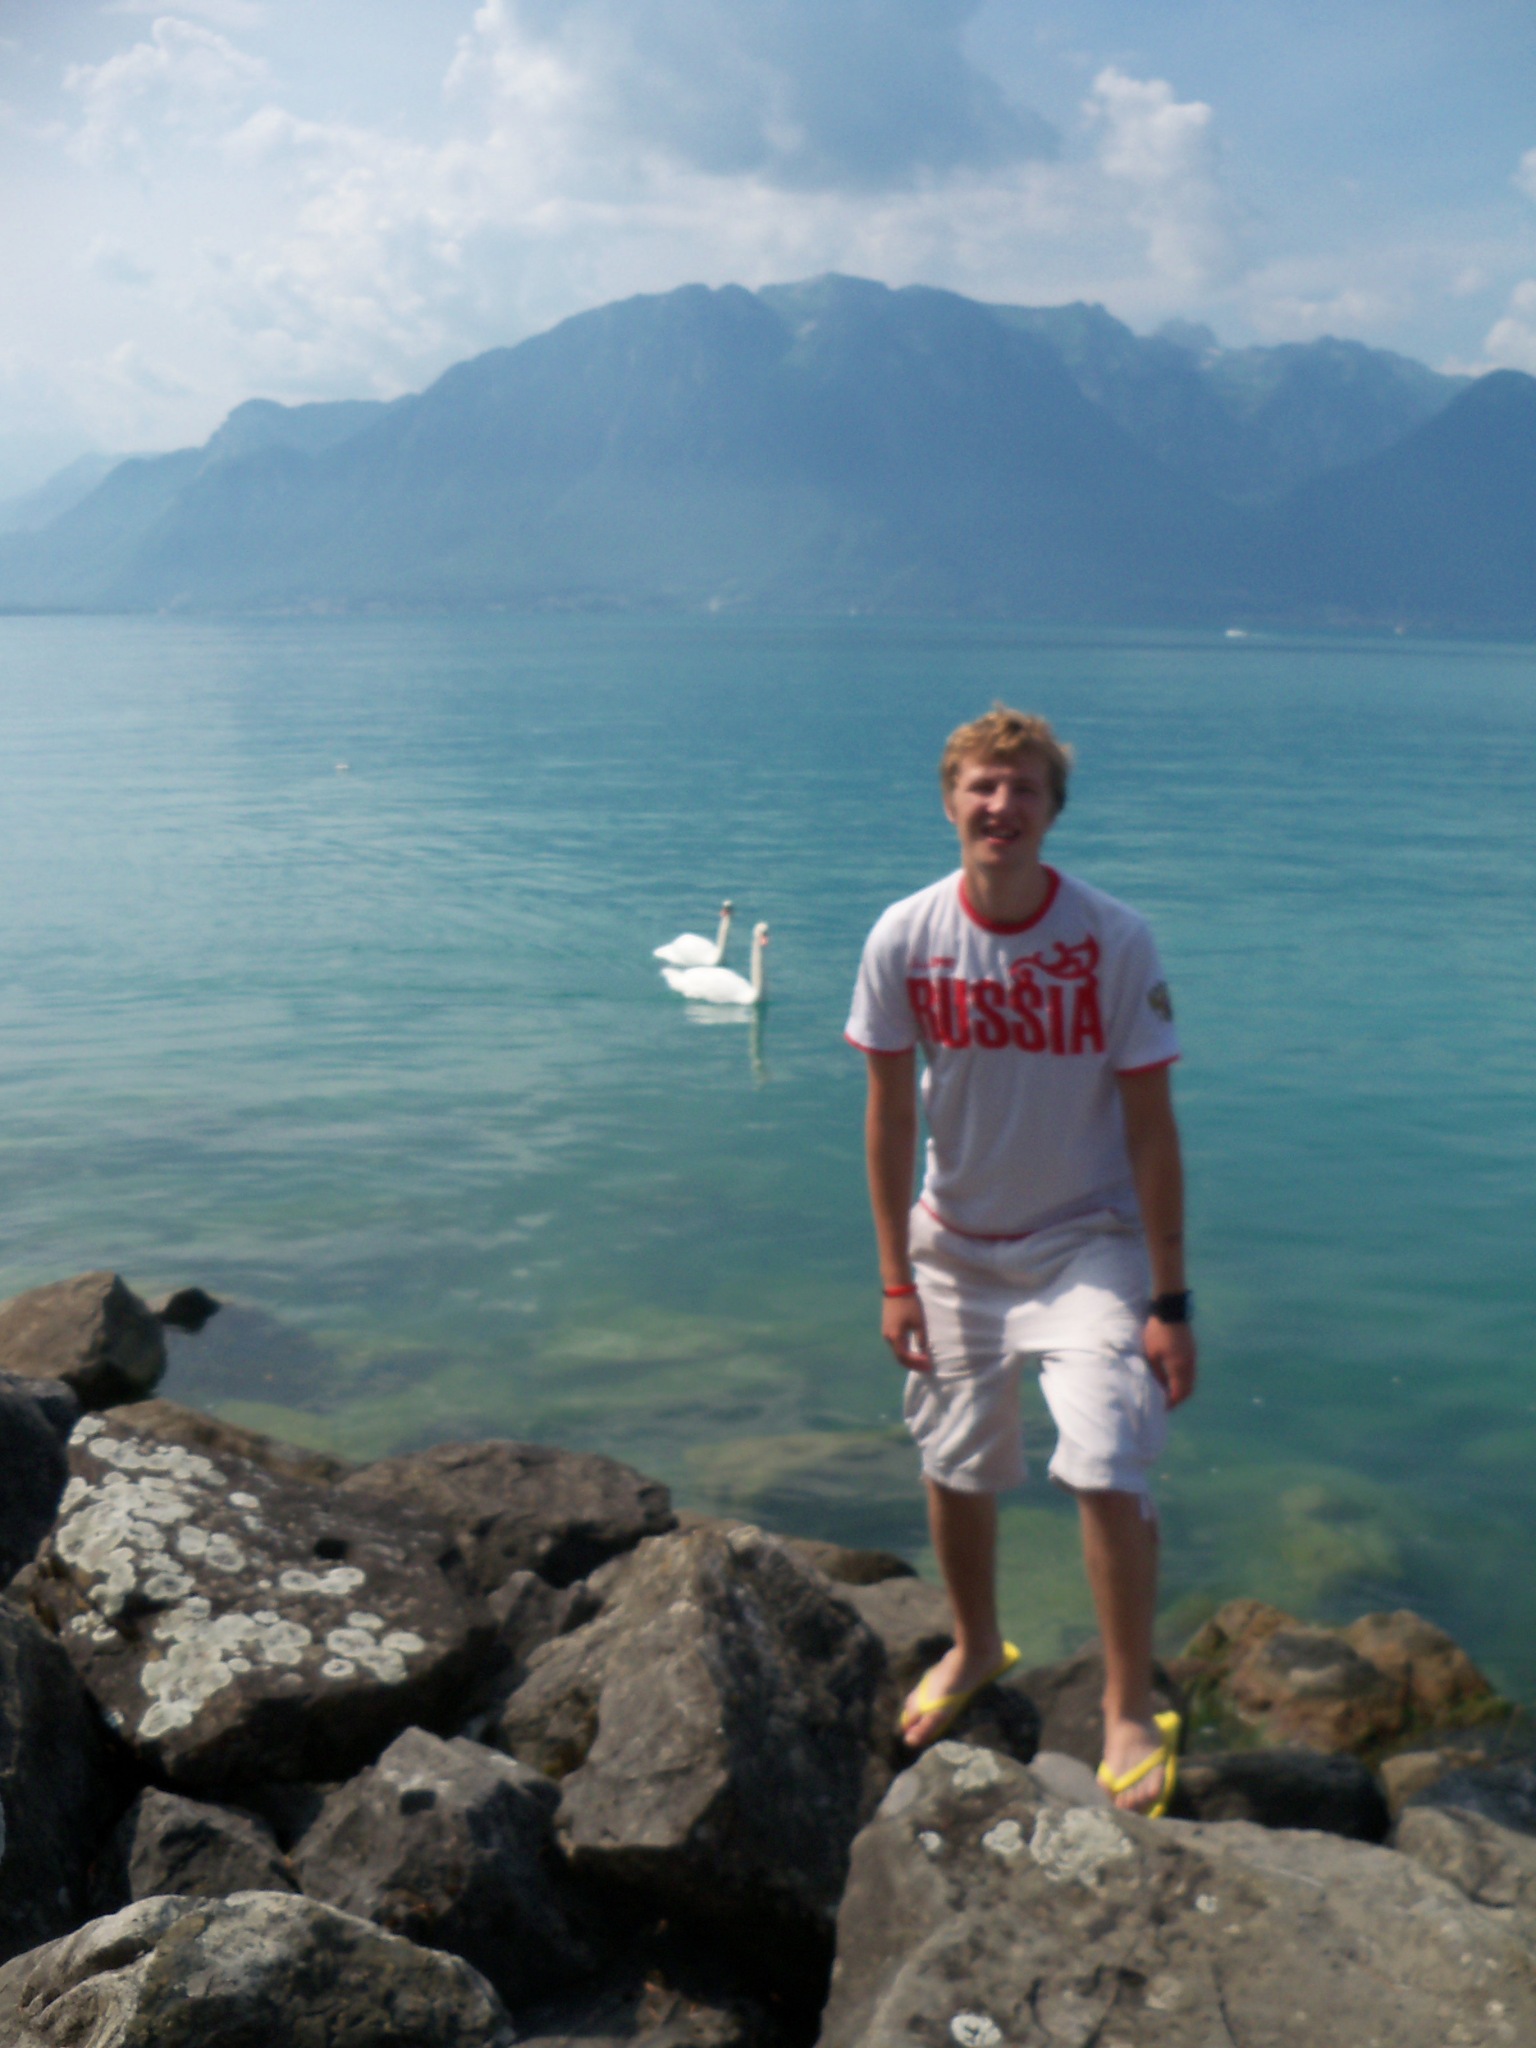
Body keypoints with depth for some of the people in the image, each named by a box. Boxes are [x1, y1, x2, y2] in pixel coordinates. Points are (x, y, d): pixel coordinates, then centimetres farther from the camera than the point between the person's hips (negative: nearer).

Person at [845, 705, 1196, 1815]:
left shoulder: (1116, 941, -17)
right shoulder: (904, 939, -11)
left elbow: (1151, 1127, -13)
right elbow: (891, 1114, -3)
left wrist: (1170, 1302, -13)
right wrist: (897, 1281, -2)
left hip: (1089, 1241, -2)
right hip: (956, 1244, 3)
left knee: (1108, 1472, -14)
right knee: (956, 1469, 13)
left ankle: (1130, 1710, 8)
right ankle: (977, 1648, 41)